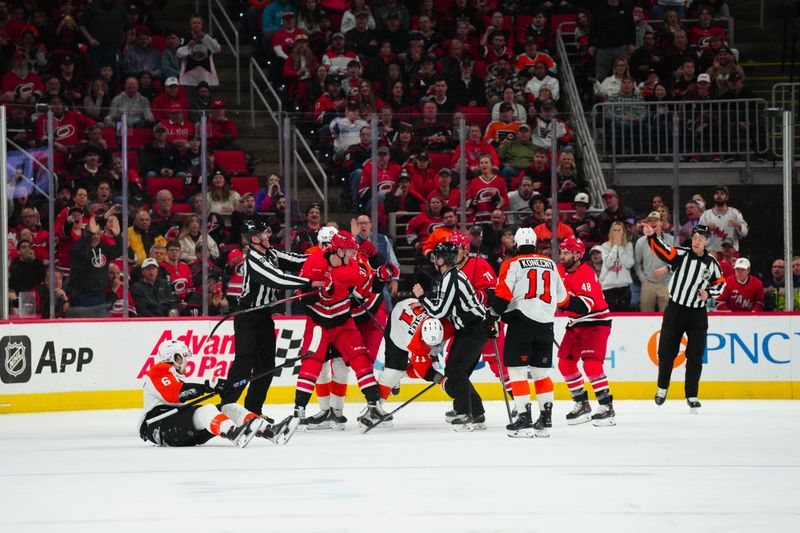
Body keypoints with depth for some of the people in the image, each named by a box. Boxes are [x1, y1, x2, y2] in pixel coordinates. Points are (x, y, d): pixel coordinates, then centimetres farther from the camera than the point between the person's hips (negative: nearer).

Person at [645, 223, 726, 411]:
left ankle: (692, 395, 10)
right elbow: (662, 250, -21)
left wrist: (708, 293, -5)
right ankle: (662, 387, 22)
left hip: (698, 313, 1)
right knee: (666, 351, 2)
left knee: (695, 356, 1)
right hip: (675, 310, -1)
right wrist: (652, 236, -39)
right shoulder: (681, 254, -6)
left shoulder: (711, 263, 2)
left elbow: (720, 283, 14)